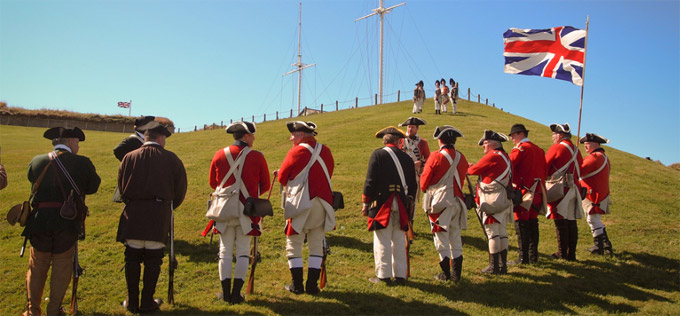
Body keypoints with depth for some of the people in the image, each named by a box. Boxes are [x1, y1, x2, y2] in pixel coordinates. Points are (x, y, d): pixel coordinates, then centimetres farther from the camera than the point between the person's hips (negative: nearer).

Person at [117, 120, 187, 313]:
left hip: (133, 215, 2)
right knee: (153, 259, 6)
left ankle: (132, 302, 17)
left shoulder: (129, 157, 4)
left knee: (132, 258, 10)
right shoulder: (171, 159, 0)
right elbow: (180, 190, 3)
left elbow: (122, 187, 10)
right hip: (159, 216, -1)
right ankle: (147, 303, 11)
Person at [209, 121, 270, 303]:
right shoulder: (257, 157, -6)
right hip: (247, 210, -1)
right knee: (243, 252, 7)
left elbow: (213, 183, 10)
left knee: (225, 251, 10)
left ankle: (226, 293, 13)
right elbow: (265, 185, 1)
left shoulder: (219, 155, -1)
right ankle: (236, 294, 7)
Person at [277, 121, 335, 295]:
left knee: (294, 245, 7)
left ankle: (297, 285, 10)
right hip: (322, 203, 5)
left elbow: (282, 177, -2)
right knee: (316, 246, 11)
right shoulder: (326, 151, 6)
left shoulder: (296, 152, -9)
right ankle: (312, 285, 13)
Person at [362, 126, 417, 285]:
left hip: (381, 203, -4)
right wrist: (408, 202, 23)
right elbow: (413, 184, 13)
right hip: (401, 205, 4)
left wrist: (365, 202, -2)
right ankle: (400, 275, 16)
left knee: (383, 241, 1)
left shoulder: (378, 154, -4)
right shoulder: (407, 158, 9)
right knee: (399, 240, 11)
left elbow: (371, 180, -9)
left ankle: (383, 275, 6)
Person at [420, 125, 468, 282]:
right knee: (456, 237, 13)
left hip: (440, 201, -5)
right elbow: (461, 180, 12)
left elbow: (424, 181, -5)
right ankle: (456, 274, 18)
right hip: (457, 201, 5)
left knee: (442, 238, 4)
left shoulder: (436, 156, -12)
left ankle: (445, 274, 11)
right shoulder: (461, 157, 5)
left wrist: (426, 189, 15)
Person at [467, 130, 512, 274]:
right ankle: (503, 265, 17)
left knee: (492, 231, -5)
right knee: (502, 231, 11)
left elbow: (474, 170, -6)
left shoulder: (492, 156, -12)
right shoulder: (505, 157, 16)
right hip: (504, 200, 9)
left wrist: (467, 168, 15)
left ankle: (494, 266, -1)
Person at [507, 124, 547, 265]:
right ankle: (533, 256, 19)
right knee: (532, 222, 13)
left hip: (523, 192, -8)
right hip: (537, 192, 8)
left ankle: (523, 258, -1)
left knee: (521, 224, -3)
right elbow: (544, 170, 19)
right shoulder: (538, 149, 16)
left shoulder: (520, 149, -9)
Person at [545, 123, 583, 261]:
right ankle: (572, 253, 14)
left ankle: (562, 253, 1)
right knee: (571, 221, 9)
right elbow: (580, 167, 19)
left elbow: (544, 168, -5)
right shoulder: (576, 149, 15)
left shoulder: (556, 148, -8)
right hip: (574, 189, 7)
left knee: (560, 221, -3)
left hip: (559, 188, -7)